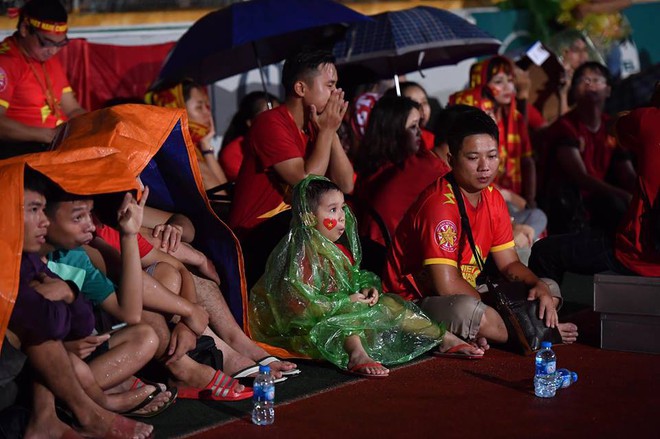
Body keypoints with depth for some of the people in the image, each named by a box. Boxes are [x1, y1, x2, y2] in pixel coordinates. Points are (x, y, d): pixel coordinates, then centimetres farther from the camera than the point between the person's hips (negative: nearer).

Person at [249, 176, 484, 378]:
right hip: (314, 323, -9)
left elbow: (353, 278, 25)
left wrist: (366, 287, 0)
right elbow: (298, 303, -28)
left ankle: (444, 339, -3)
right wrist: (346, 301, -22)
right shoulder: (301, 253, -21)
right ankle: (358, 355, -70)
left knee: (390, 304, -1)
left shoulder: (339, 248, 10)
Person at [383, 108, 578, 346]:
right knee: (465, 309, -41)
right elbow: (447, 285, -28)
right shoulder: (440, 204, -23)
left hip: (467, 294, 9)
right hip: (417, 302, -9)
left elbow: (509, 263, 9)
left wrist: (539, 287, -12)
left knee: (549, 292, 5)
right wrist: (488, 309, -14)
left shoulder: (492, 198, 5)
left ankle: (481, 336, -15)